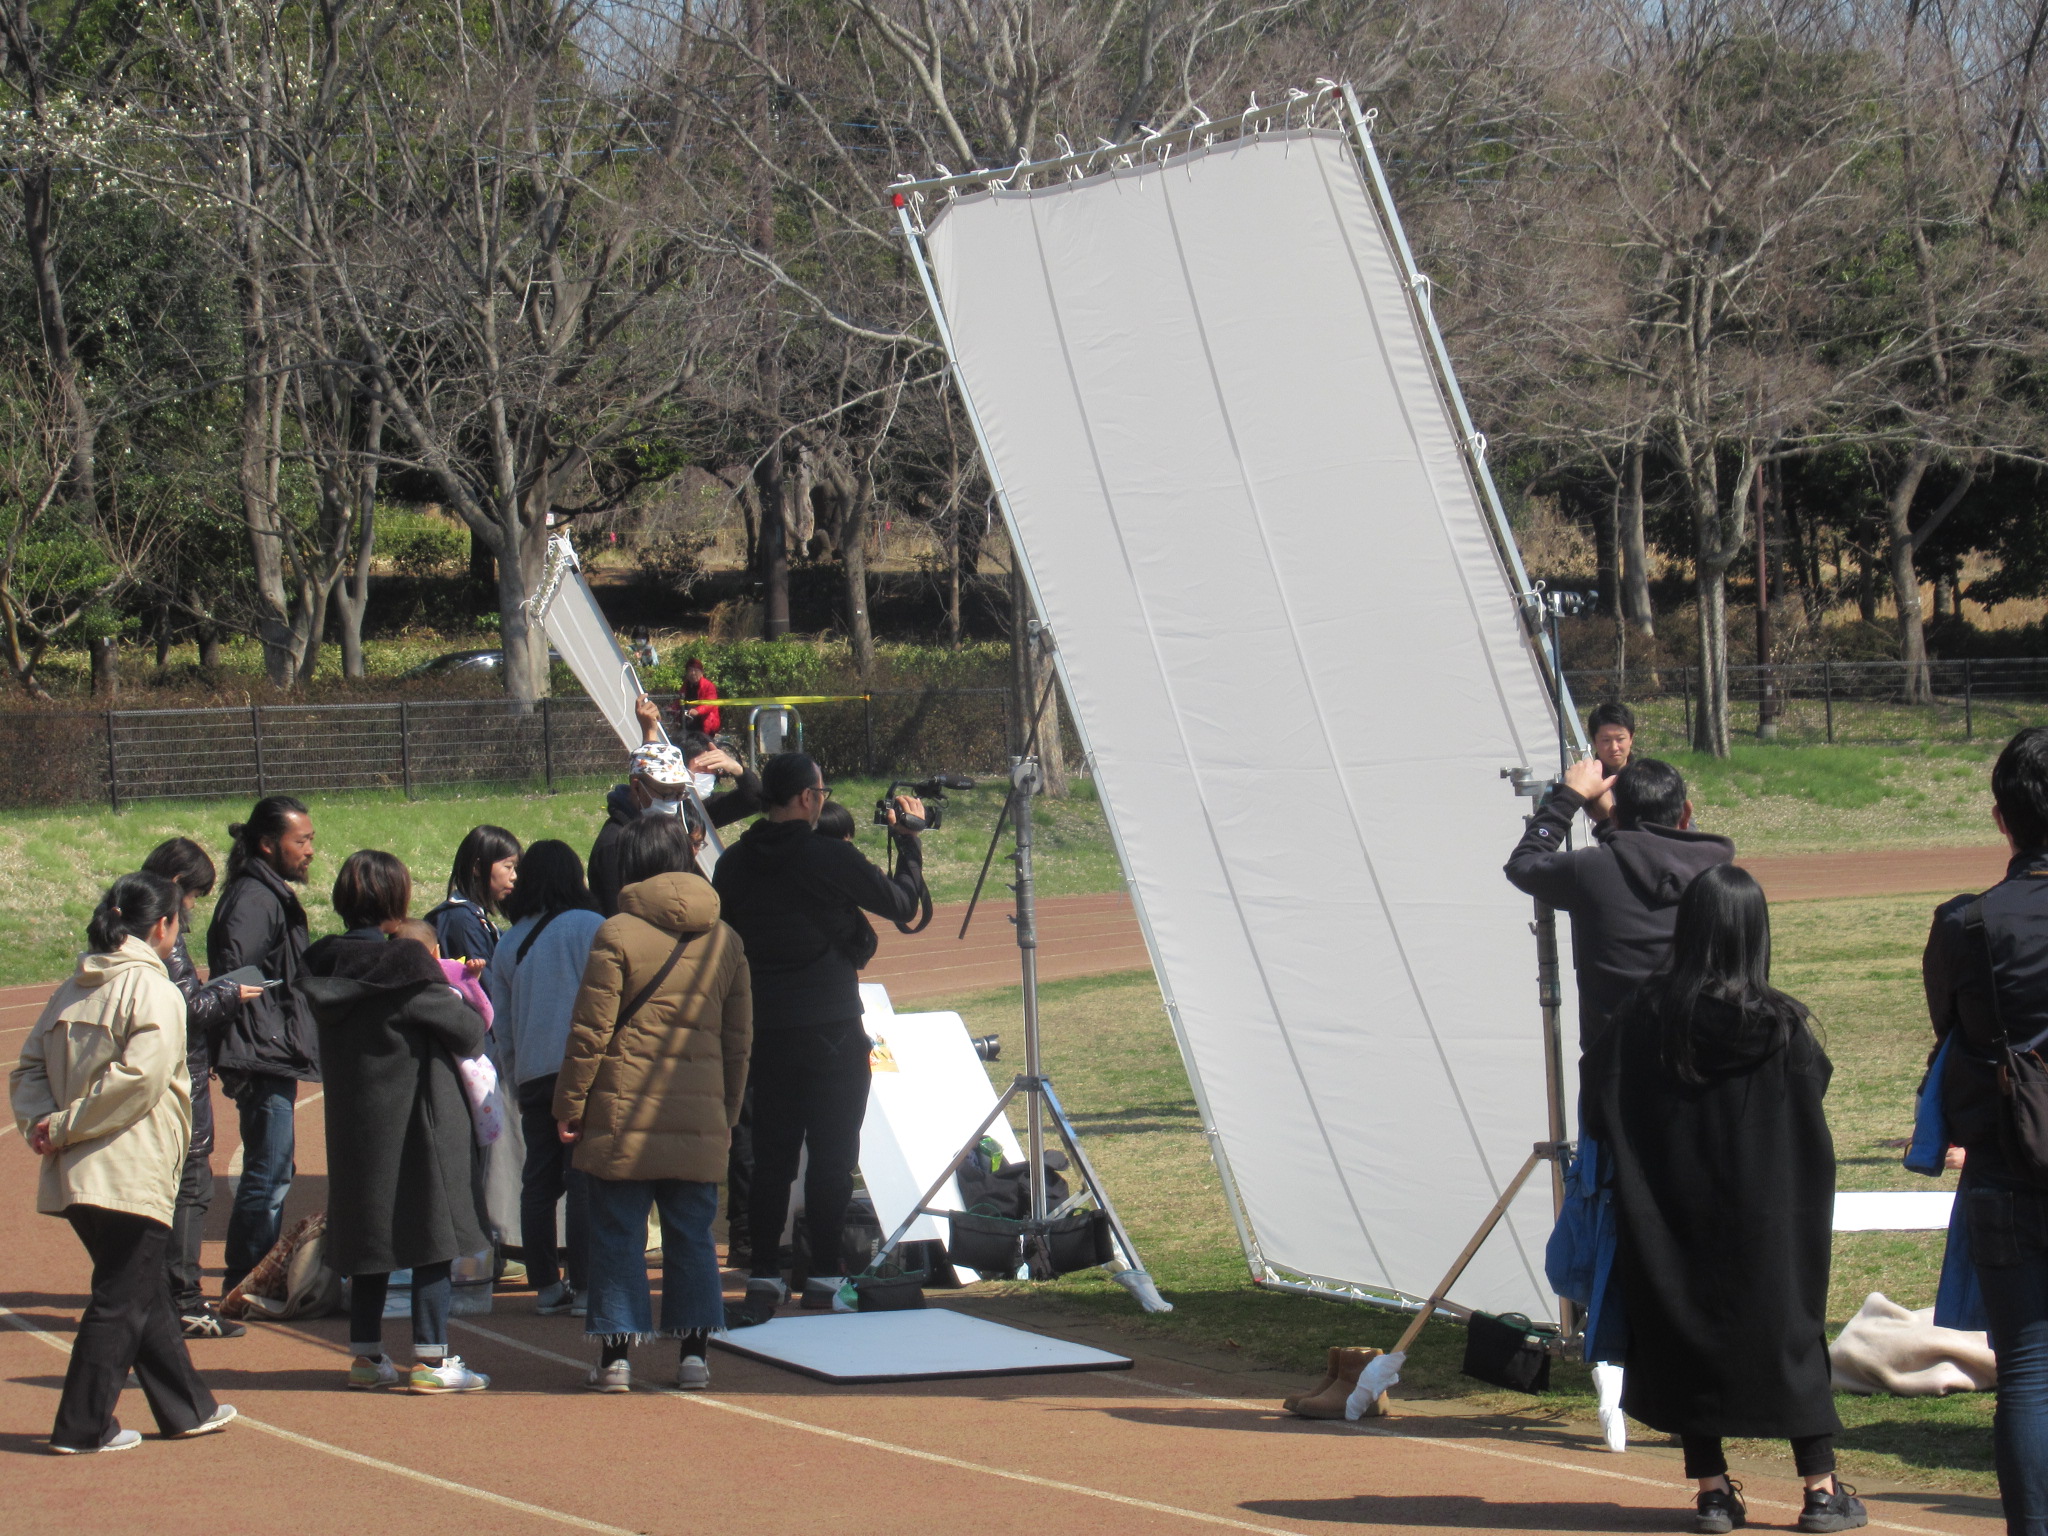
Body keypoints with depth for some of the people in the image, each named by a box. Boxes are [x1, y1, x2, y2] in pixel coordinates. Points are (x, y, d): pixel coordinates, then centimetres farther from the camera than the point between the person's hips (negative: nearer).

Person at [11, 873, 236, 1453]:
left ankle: (186, 1409, 27)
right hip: (131, 1175, -8)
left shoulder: (72, 990, 13)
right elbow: (139, 1079, -21)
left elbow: (29, 1070, 9)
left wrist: (42, 1124, -5)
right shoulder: (154, 991, -10)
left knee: (145, 1291, 17)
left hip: (75, 1170, 8)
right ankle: (83, 1426, 2)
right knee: (122, 1298, 0)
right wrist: (66, 1127, -15)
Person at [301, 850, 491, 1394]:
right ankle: (430, 1359, -1)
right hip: (416, 1120, -6)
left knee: (368, 1234, 13)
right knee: (434, 1234, 1)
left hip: (352, 1120, 6)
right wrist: (461, 1006, 11)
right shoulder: (404, 963, -16)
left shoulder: (324, 965, 2)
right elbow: (469, 1033, -13)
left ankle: (366, 1356, 15)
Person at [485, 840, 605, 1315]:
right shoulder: (590, 926, -4)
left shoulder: (507, 945, 13)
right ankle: (587, 1287, -9)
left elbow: (502, 1026, 16)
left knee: (538, 1181, 10)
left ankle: (546, 1285, 12)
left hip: (531, 1075, 5)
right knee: (587, 1179, -6)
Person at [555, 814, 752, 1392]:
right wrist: (727, 1112, 22)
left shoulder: (618, 934, -6)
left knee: (617, 1234, 2)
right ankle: (694, 1350, 7)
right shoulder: (723, 939, 9)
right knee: (692, 1235, 10)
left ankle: (617, 1353, 1)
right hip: (700, 1117, 4)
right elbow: (738, 1037, 14)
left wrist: (570, 1106, 2)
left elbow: (589, 1032, -7)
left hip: (624, 1114, -4)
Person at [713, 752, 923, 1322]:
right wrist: (908, 841, 9)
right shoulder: (831, 858, -12)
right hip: (830, 1031, -5)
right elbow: (901, 904, -3)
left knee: (770, 1156, 10)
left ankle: (763, 1279, 8)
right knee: (831, 1157, 2)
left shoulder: (734, 864, 3)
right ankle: (823, 1280, 2)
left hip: (763, 1033, 5)